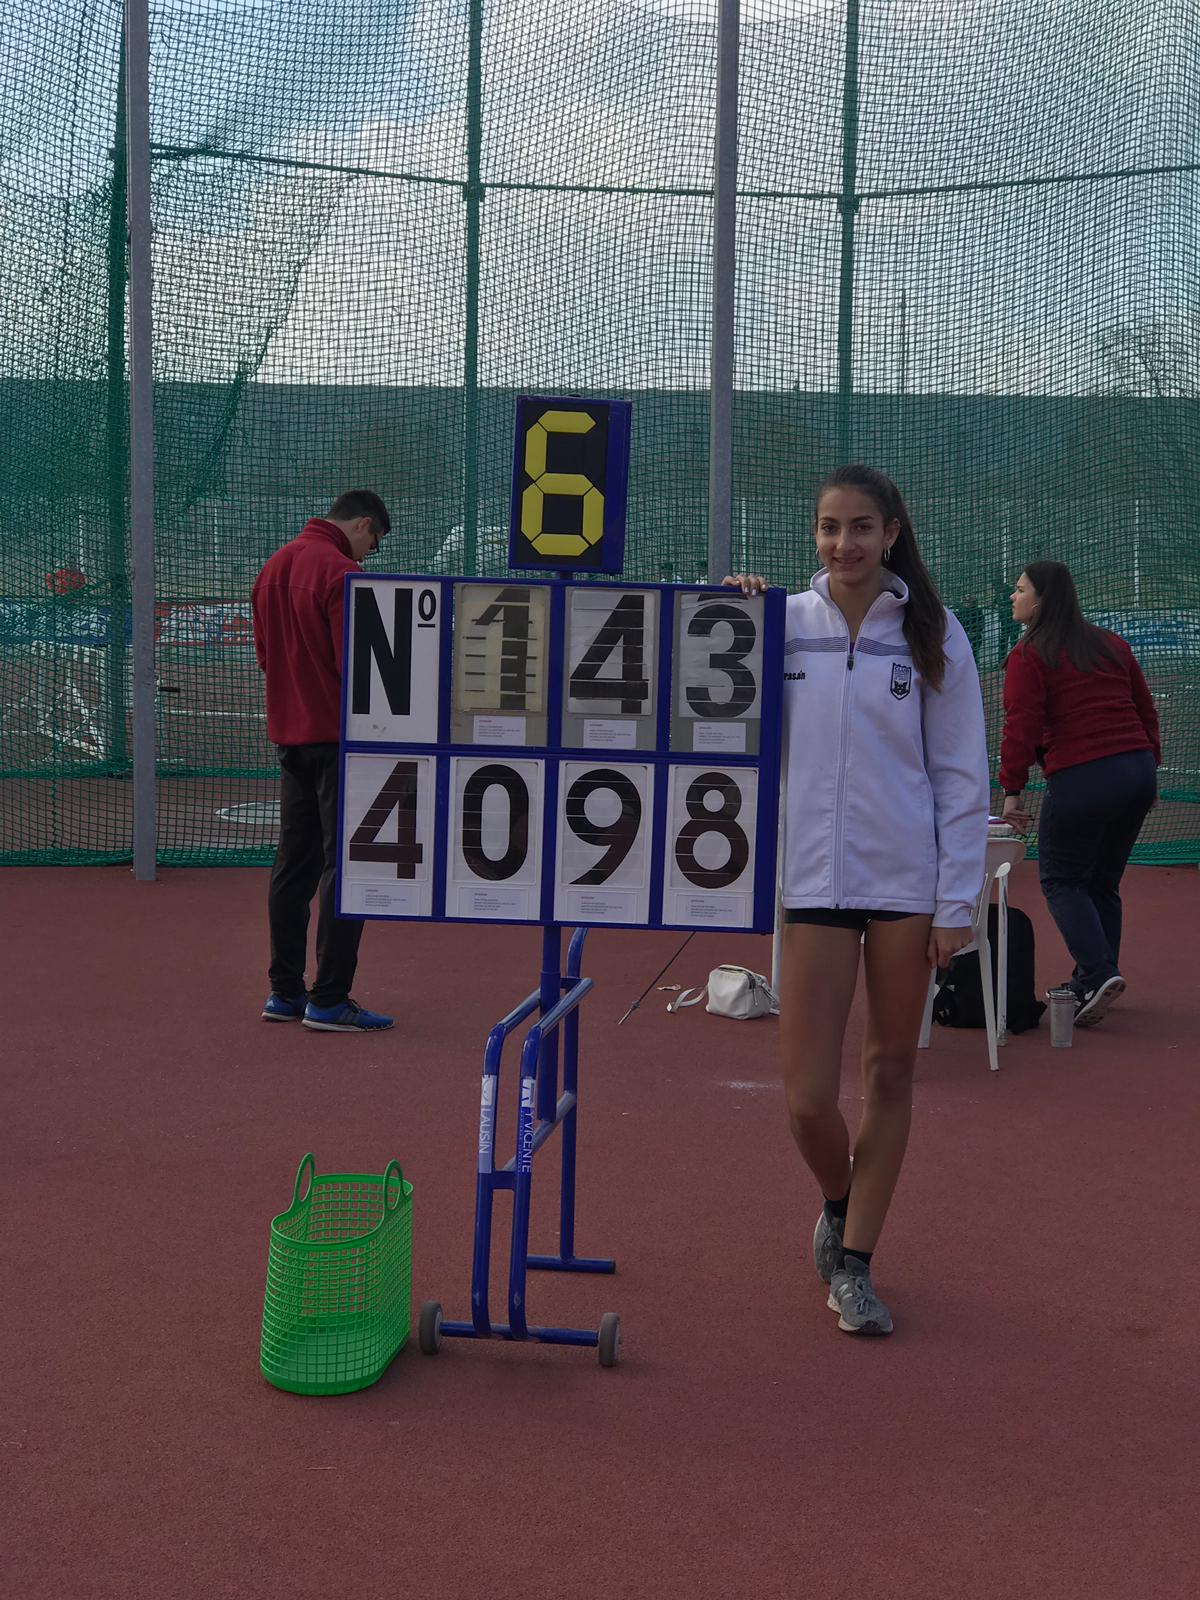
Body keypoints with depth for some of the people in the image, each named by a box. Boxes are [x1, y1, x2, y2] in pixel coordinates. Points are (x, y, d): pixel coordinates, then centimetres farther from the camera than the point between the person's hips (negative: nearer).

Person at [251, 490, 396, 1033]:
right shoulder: (341, 573, -15)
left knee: (294, 862, 14)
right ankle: (330, 1001, -5)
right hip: (339, 736, -9)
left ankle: (285, 991, 19)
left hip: (289, 734, 9)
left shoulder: (274, 566, 12)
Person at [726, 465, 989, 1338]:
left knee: (891, 1072, 7)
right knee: (809, 1098, -4)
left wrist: (957, 900, -3)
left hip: (909, 880, 0)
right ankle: (839, 1202, 29)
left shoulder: (934, 634, -1)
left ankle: (855, 1262, 21)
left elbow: (963, 775, 1)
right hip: (813, 879, 0)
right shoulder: (781, 622, 2)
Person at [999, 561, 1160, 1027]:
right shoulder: (1112, 646, 13)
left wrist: (1012, 790, -6)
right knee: (1103, 883, 17)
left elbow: (1021, 727, -11)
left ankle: (1098, 973, -11)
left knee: (1060, 880, 6)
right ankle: (1092, 985, 20)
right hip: (1138, 773, 7)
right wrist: (1147, 767, 22)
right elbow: (1146, 711, 16)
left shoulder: (1029, 656, -5)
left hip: (1080, 781, -6)